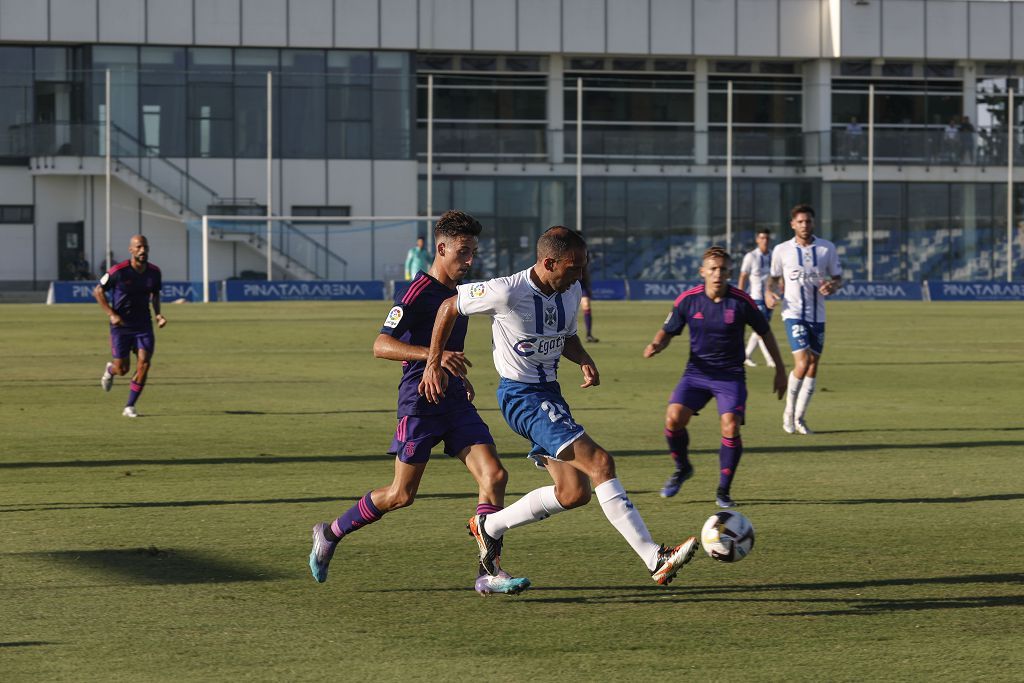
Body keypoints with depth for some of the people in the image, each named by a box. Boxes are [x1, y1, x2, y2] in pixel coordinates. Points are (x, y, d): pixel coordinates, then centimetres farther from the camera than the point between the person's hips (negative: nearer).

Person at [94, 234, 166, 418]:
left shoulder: (154, 272, -2)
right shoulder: (119, 271, -15)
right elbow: (98, 291, -4)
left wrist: (158, 314, 1)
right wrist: (111, 314, -13)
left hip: (143, 325, 3)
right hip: (121, 325, -3)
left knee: (144, 363, -11)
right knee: (122, 369, 0)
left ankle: (130, 406, 1)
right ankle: (110, 370, 40)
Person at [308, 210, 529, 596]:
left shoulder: (459, 294, 14)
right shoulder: (417, 293, -13)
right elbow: (381, 345, -23)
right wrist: (434, 355, -34)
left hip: (454, 401, 7)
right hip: (420, 401, -7)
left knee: (494, 475, -9)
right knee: (402, 495, -1)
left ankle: (489, 572, -8)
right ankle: (329, 534, 21)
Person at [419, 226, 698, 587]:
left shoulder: (571, 291, 1)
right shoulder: (507, 293, -21)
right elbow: (449, 308, -8)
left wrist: (585, 360, -2)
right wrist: (433, 364, -4)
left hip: (549, 392, 9)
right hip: (521, 395, -9)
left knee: (574, 493, 5)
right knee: (601, 462, -20)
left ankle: (489, 527, 24)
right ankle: (655, 559, -21)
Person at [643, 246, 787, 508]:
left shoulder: (741, 301, -10)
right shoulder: (688, 299, -6)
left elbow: (765, 332, 5)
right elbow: (668, 331, 7)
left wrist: (780, 369, 8)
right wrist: (656, 345, -17)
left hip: (731, 375, -1)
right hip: (697, 371, 2)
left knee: (730, 428, -20)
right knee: (674, 417, -19)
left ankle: (724, 491, 0)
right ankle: (682, 468, 11)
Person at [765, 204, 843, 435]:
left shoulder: (827, 248, 2)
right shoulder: (781, 250, -1)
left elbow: (838, 278, 9)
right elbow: (775, 278, 12)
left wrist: (832, 286, -14)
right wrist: (769, 293, -9)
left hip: (818, 316, 3)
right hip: (794, 314, -3)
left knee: (813, 367, 6)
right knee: (802, 363, -17)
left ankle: (799, 418, 19)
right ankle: (789, 411, 3)